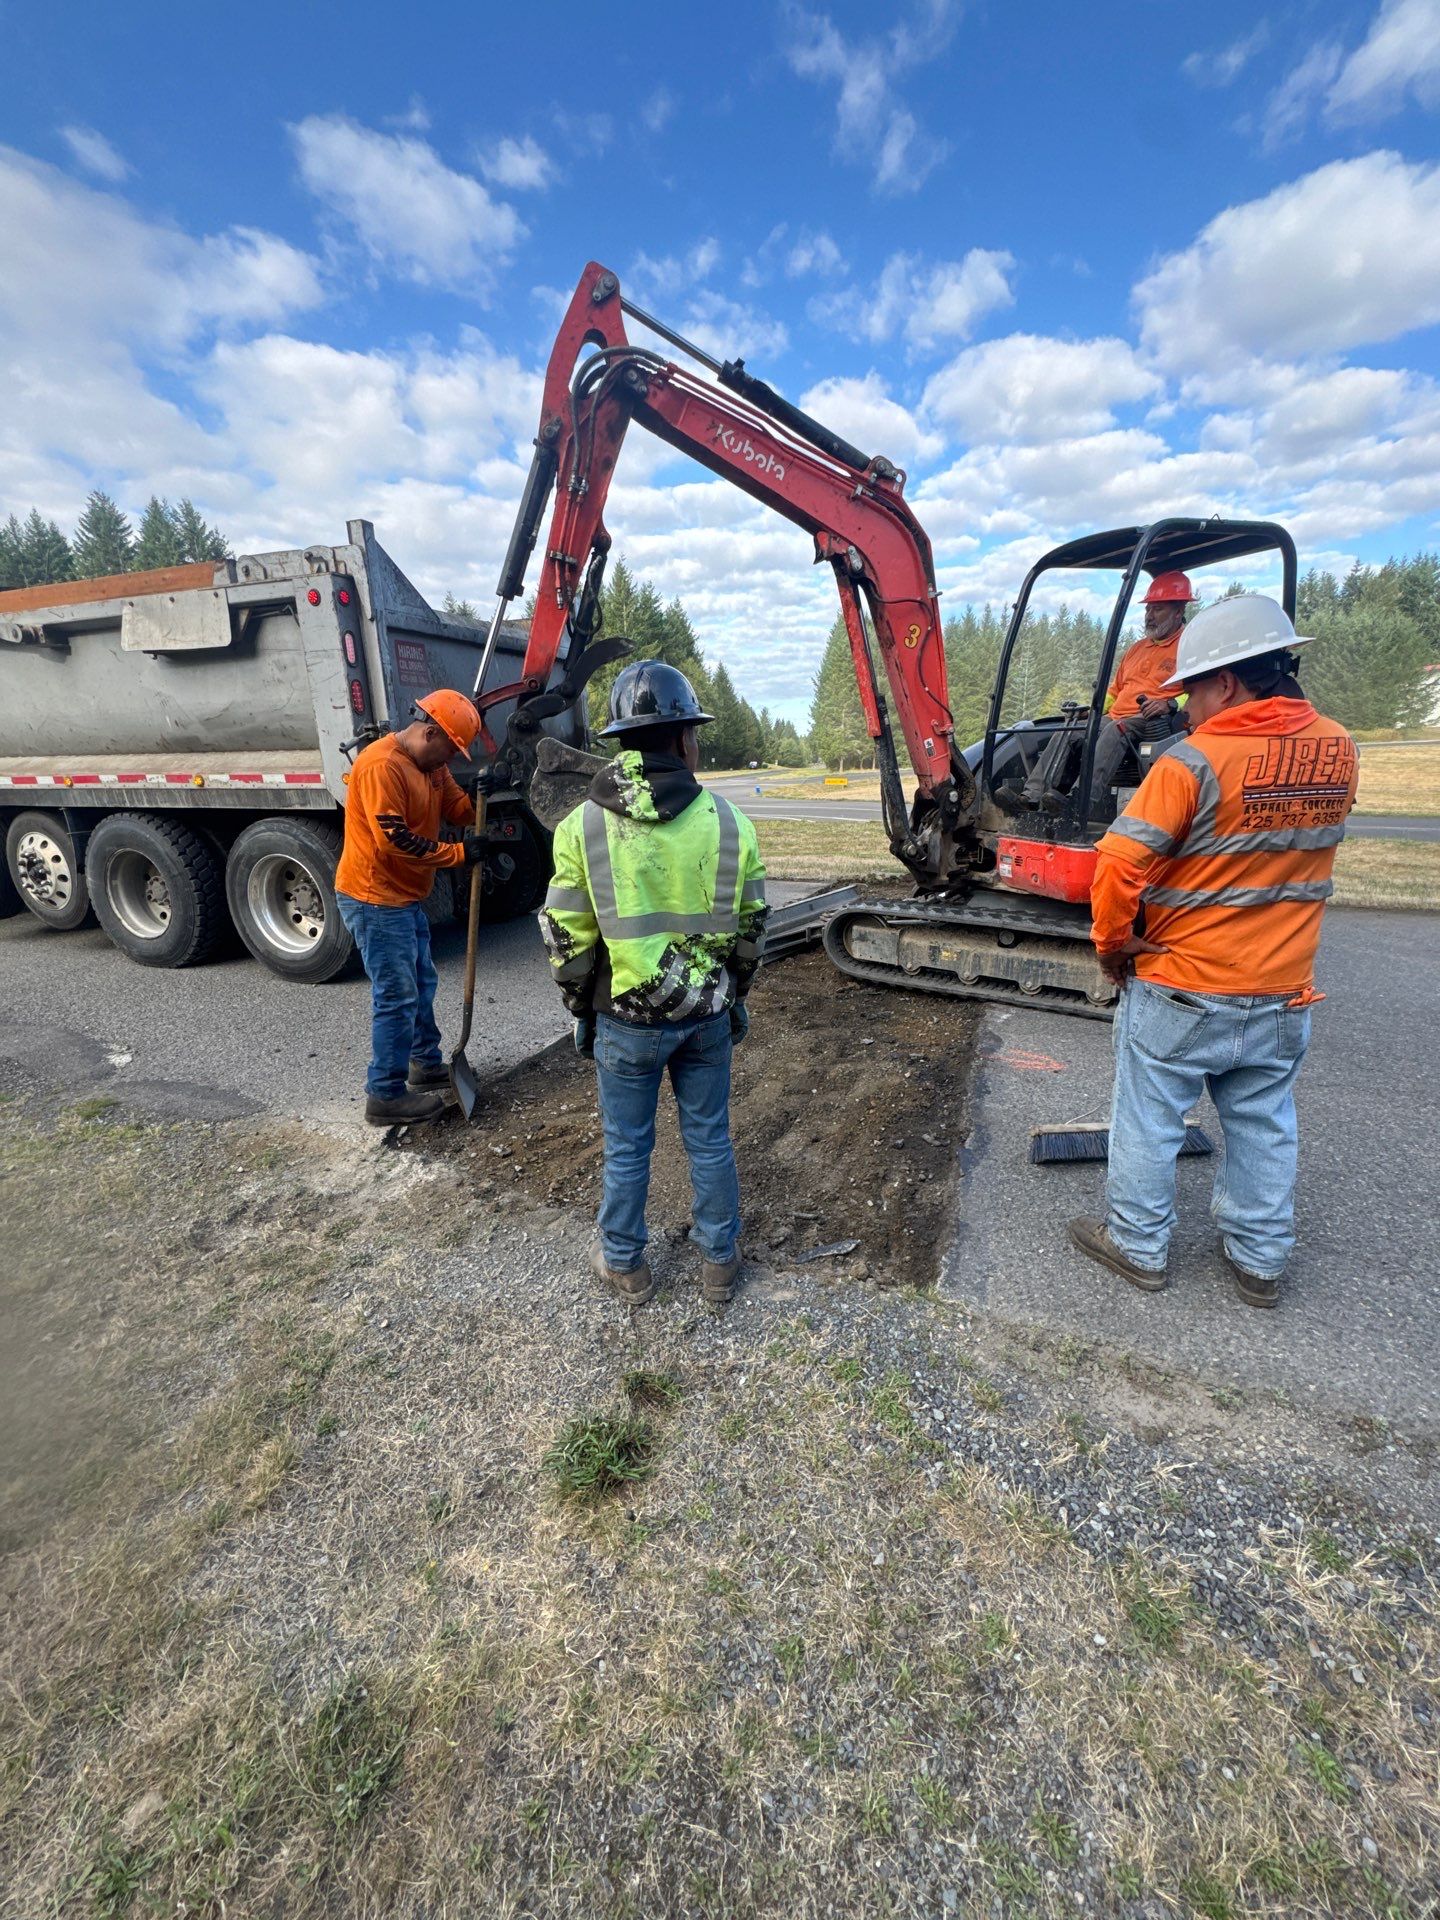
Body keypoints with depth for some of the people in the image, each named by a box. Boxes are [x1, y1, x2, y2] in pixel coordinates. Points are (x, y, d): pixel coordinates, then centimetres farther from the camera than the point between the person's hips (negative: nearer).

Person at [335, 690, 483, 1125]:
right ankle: (386, 1095, 6)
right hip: (374, 899, -10)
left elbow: (458, 806, 6)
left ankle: (426, 1064, 36)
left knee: (421, 985, 20)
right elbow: (394, 840, -26)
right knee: (396, 997, -5)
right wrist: (457, 853, -21)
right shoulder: (381, 766, -22)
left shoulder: (431, 765, 9)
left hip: (405, 897, 10)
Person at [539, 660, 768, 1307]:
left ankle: (624, 1264, 36)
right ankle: (719, 1261, 36)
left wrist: (582, 1009, 10)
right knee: (709, 1140, 18)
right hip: (708, 1014, 2)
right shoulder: (727, 821, -6)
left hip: (626, 1020, -1)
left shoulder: (582, 827, -11)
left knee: (626, 1148, 16)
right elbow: (749, 926, 2)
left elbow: (566, 940, -7)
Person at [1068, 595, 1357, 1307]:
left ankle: (1138, 1246, 26)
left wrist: (1112, 943, -8)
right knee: (1264, 1125, 19)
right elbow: (1296, 843, 12)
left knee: (1148, 1120, 11)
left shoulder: (1194, 761, -20)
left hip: (1180, 990, -6)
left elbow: (1119, 864, -22)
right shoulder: (1337, 749, 0)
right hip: (1284, 992, 6)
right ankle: (1259, 1260, 34)